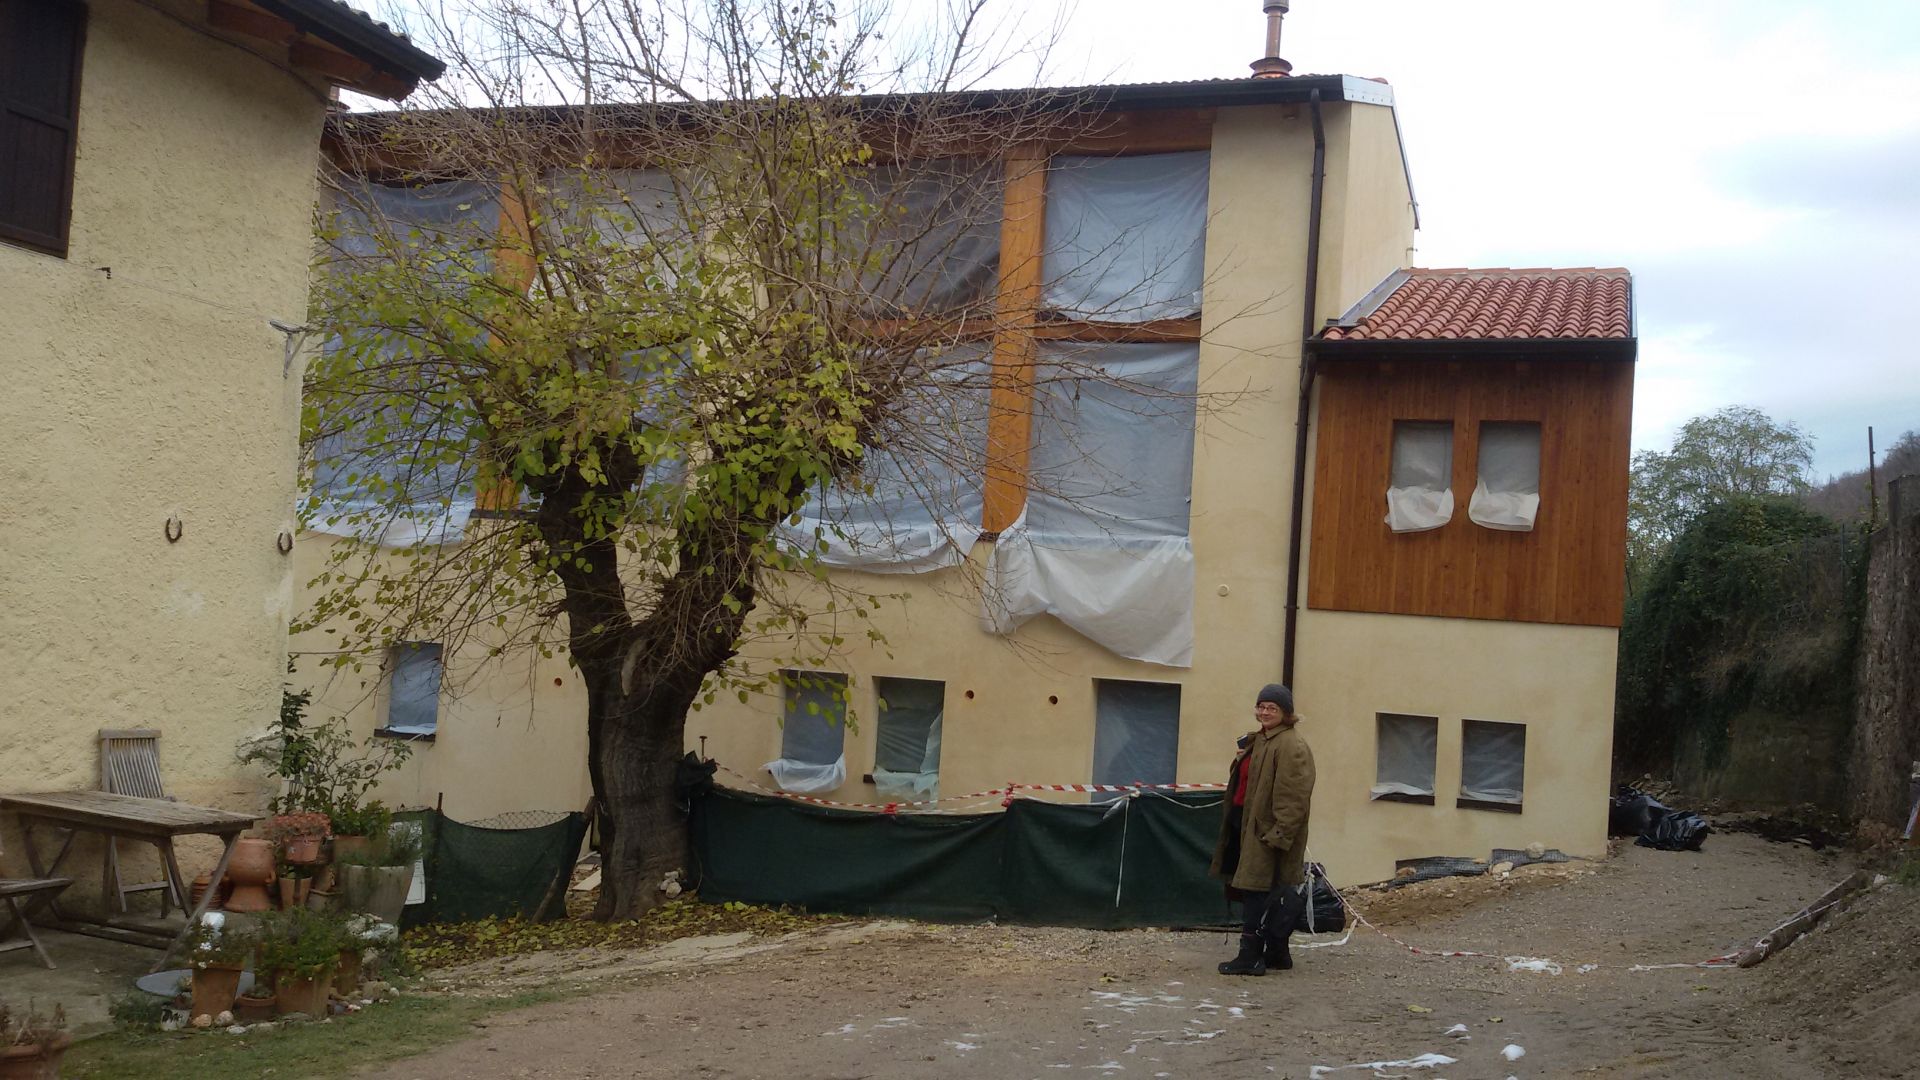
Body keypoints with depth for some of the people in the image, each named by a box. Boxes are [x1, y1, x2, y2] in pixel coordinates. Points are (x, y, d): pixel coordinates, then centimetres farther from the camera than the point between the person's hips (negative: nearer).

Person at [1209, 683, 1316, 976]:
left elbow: (1293, 797, -20)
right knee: (1272, 895, 15)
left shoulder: (1291, 746, -15)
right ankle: (1278, 954, 24)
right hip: (1249, 825, 10)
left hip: (1269, 830, -10)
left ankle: (1250, 956, -4)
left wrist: (1279, 834, -23)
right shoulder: (1258, 741, 16)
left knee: (1256, 891, -8)